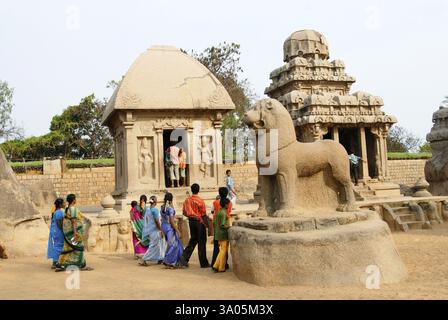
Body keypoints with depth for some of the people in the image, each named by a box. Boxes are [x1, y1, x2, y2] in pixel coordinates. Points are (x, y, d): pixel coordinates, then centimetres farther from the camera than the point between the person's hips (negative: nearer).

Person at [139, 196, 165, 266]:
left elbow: (146, 220, 12)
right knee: (153, 246, -1)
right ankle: (144, 260, -2)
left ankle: (159, 259, 23)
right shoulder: (155, 209, -18)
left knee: (158, 245, 18)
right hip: (155, 230, -9)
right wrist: (161, 230, -13)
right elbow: (157, 221, -20)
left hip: (149, 230, 9)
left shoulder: (147, 209, 6)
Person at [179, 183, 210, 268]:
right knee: (201, 242, 3)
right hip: (199, 222, -6)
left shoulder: (187, 200, 2)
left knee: (193, 240, 17)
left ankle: (184, 257, 4)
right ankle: (204, 263, 10)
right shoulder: (200, 201, -15)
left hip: (191, 221, 6)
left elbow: (184, 212, 9)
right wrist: (207, 224, -3)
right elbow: (203, 214, -12)